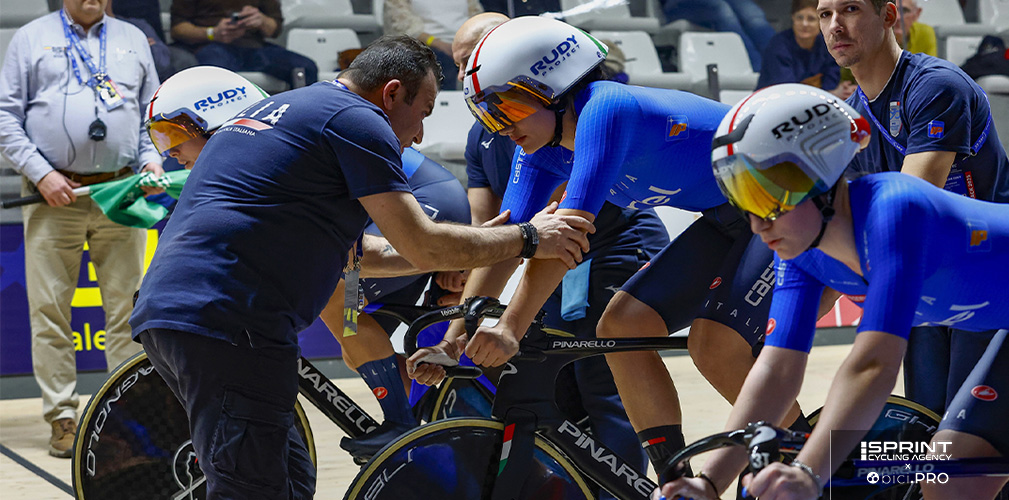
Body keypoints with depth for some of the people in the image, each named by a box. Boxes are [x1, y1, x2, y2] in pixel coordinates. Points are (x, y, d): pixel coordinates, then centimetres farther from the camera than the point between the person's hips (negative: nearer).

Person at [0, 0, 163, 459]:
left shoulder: (133, 40, 17)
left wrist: (151, 160, 2)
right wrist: (40, 172, -8)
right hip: (54, 197, -2)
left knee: (127, 308, 0)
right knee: (50, 311, -2)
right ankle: (62, 419, 5)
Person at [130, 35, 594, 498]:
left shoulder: (279, 109, 27)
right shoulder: (355, 119, -3)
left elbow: (346, 251, 34)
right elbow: (423, 247, -6)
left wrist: (454, 259, 34)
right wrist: (527, 238, 6)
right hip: (226, 322, -10)